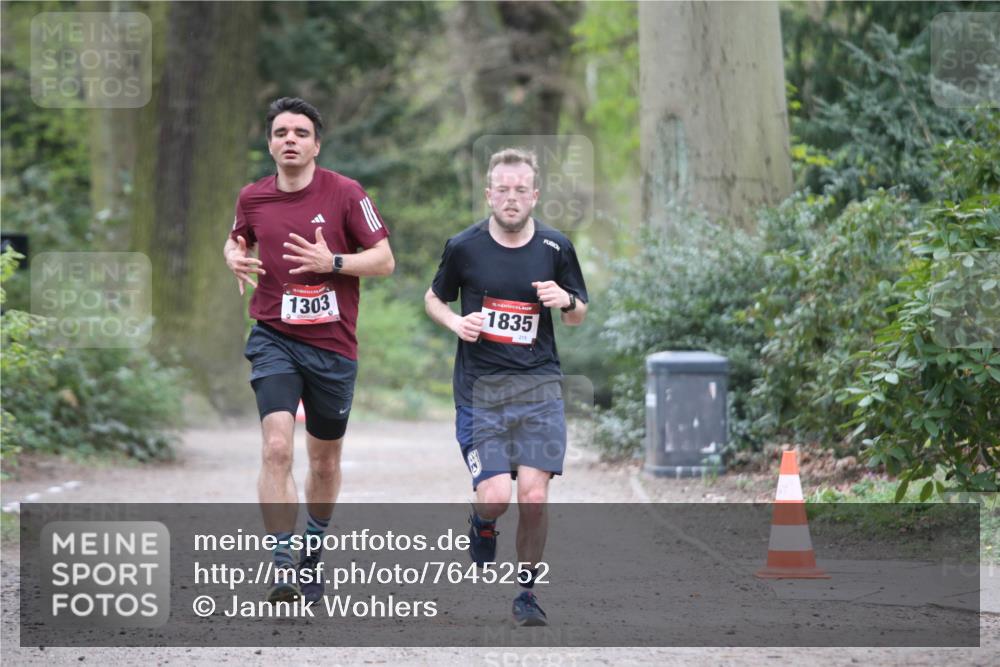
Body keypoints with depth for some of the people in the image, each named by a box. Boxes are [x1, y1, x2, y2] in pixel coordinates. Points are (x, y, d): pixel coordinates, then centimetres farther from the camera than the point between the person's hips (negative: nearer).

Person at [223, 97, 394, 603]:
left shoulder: (345, 193, -5)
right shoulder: (252, 198, 3)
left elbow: (384, 260, -4)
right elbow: (237, 240, 24)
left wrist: (332, 262, -19)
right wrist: (235, 259, 1)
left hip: (332, 344, 0)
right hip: (273, 338, 0)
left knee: (325, 460, 12)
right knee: (276, 448, -19)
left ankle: (312, 555, 36)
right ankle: (282, 566, -20)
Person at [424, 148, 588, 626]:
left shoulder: (556, 248, 3)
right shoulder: (463, 246, -1)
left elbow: (578, 317, 14)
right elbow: (434, 298, 14)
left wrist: (567, 301, -9)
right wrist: (455, 322, -6)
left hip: (539, 387, 1)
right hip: (479, 389, -1)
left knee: (534, 496, -9)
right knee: (495, 496, -12)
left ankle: (527, 592, 9)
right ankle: (482, 526, 25)